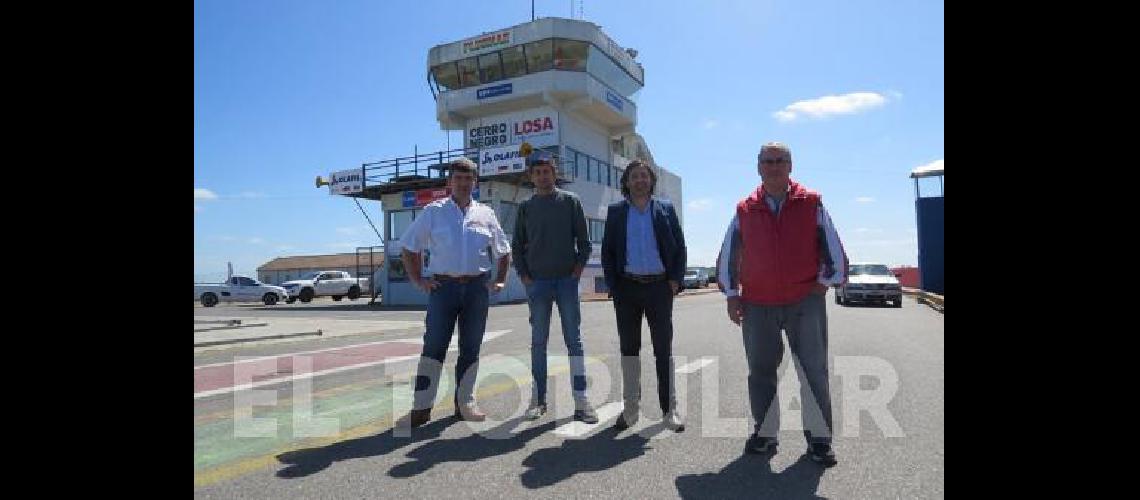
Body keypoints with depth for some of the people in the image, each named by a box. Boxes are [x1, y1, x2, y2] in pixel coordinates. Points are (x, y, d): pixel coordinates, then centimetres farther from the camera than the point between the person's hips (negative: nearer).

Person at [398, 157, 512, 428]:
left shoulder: (486, 214, 10)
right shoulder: (433, 211, 5)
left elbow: (503, 251, 19)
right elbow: (409, 247, 9)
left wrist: (499, 281, 8)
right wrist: (418, 280, 1)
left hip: (477, 287, 2)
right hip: (443, 285, -2)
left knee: (471, 348, 8)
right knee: (434, 346, -3)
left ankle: (465, 403, 20)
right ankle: (421, 406, 5)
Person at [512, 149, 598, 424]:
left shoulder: (570, 201, 5)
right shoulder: (526, 207, 9)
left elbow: (583, 241, 4)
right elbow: (517, 246, 11)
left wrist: (578, 269, -5)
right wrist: (524, 276, 1)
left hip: (567, 280, -1)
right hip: (537, 283, 2)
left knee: (574, 340, 0)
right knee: (538, 342, 7)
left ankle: (580, 400, 4)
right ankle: (538, 398, 16)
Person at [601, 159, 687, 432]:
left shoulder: (665, 209, 7)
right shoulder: (616, 212, 7)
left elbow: (680, 246, 6)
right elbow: (607, 251, 5)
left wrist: (676, 280, -5)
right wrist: (612, 285, -4)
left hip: (660, 286, -1)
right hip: (627, 288, 1)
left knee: (664, 349, 3)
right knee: (629, 349, 8)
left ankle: (669, 409, 13)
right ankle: (630, 409, 19)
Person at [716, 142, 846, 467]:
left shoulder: (811, 204, 2)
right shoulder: (745, 210, 5)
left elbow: (833, 248, 7)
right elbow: (728, 255, 10)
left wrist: (825, 281, 3)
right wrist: (731, 295, 7)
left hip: (806, 302, -1)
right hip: (758, 306, 2)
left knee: (814, 370, 4)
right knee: (761, 371, 9)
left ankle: (819, 439, 18)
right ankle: (765, 433, 24)